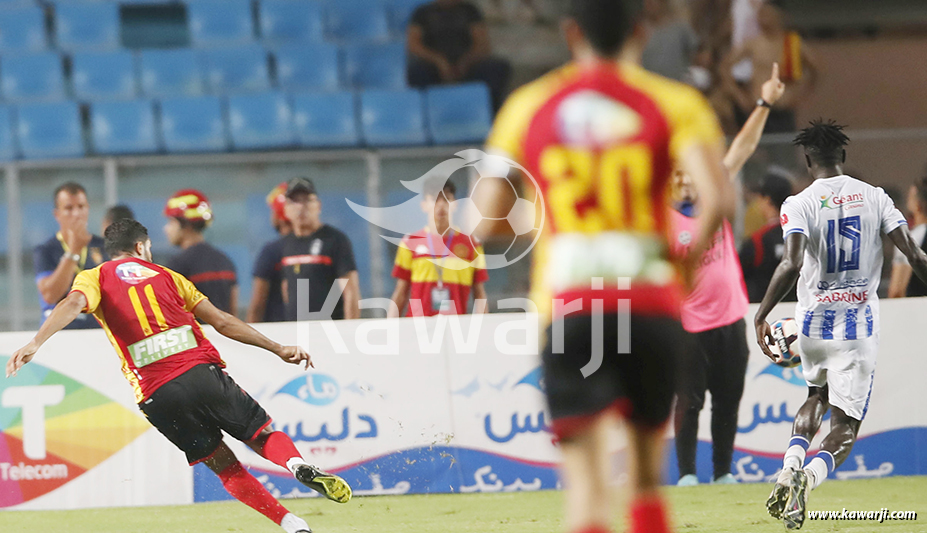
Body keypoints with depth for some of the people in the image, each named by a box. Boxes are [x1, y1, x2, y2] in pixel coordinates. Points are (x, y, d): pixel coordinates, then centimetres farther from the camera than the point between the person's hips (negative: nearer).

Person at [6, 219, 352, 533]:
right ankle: (298, 466, -22)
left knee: (226, 467, 10)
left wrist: (35, 344, -22)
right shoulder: (164, 275, 20)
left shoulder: (96, 277, 15)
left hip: (158, 395, -1)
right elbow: (223, 322, 18)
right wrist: (278, 349, 23)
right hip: (203, 373, 1)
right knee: (264, 436, 13)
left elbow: (73, 304, -9)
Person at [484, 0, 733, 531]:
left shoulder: (527, 106, 9)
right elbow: (719, 199, -12)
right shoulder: (674, 102, 3)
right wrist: (691, 253, 6)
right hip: (653, 303, 0)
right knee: (648, 477, 17)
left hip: (567, 308, 0)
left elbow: (487, 218, 8)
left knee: (588, 482, -9)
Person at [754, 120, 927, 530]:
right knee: (845, 427, 2)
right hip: (859, 324, -1)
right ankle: (809, 477, -27)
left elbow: (792, 265, -21)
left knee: (818, 397, 29)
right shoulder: (874, 197, 1)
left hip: (812, 324, 1)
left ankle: (790, 467, 8)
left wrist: (761, 315, -13)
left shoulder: (799, 205, -6)